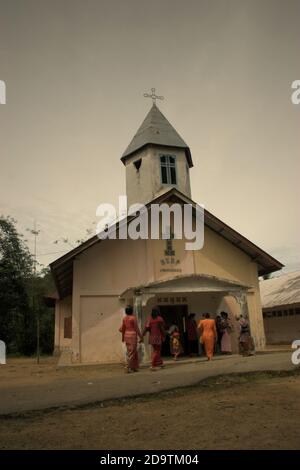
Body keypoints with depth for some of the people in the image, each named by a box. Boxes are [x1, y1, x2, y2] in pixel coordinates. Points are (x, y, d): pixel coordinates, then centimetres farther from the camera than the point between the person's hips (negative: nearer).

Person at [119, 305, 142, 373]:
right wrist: (140, 337, -2)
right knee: (131, 352, -2)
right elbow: (136, 328, -11)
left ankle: (134, 367, 18)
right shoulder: (134, 318, -12)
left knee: (134, 352, 15)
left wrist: (123, 337, 19)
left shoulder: (124, 318, 5)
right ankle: (127, 368, -6)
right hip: (133, 335, -6)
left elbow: (122, 329, 8)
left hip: (127, 336, 7)